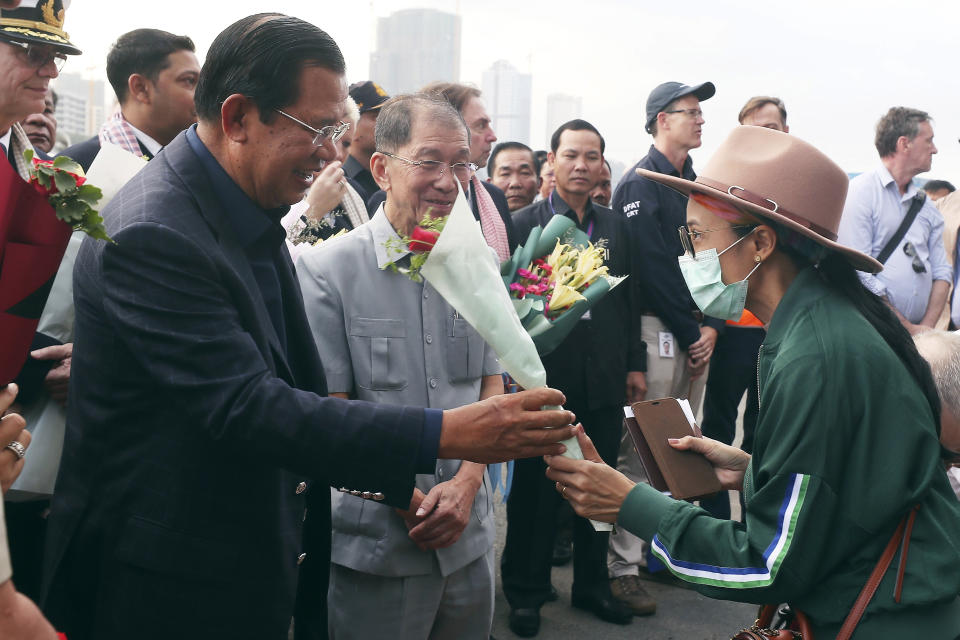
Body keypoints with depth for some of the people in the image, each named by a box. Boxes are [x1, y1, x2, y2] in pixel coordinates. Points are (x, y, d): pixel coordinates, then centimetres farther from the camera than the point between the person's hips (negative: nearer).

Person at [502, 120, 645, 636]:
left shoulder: (615, 226, 11)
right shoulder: (523, 224, -3)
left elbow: (629, 300, 14)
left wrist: (634, 363, 11)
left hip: (604, 382, 4)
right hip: (543, 381, -4)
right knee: (534, 490, 6)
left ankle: (591, 584, 30)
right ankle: (526, 591, 22)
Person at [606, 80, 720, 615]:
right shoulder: (640, 184, -7)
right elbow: (653, 270, -13)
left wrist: (712, 327, 0)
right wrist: (689, 334, -11)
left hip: (698, 333, 8)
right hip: (658, 329, -8)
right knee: (641, 450, -6)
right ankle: (625, 566, 1)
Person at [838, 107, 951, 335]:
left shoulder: (926, 204, 16)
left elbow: (941, 272, 14)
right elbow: (859, 276, -12)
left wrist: (926, 328, -1)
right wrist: (909, 329, -10)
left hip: (918, 329, 5)